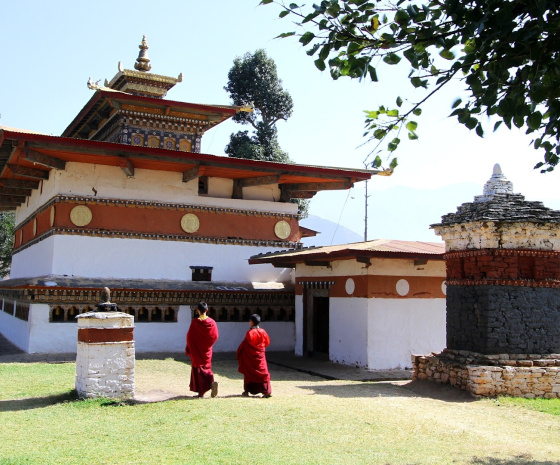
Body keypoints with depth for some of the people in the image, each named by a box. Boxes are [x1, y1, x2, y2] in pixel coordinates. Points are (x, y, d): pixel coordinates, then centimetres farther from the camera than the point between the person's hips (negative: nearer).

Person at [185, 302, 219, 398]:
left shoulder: (195, 322, -13)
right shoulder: (212, 322, -4)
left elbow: (189, 336, -10)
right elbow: (215, 336, -1)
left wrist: (188, 349, 2)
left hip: (196, 351, -3)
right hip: (207, 351, 3)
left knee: (197, 369, 7)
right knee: (206, 368, 15)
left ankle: (201, 392, 5)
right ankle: (211, 382, -13)